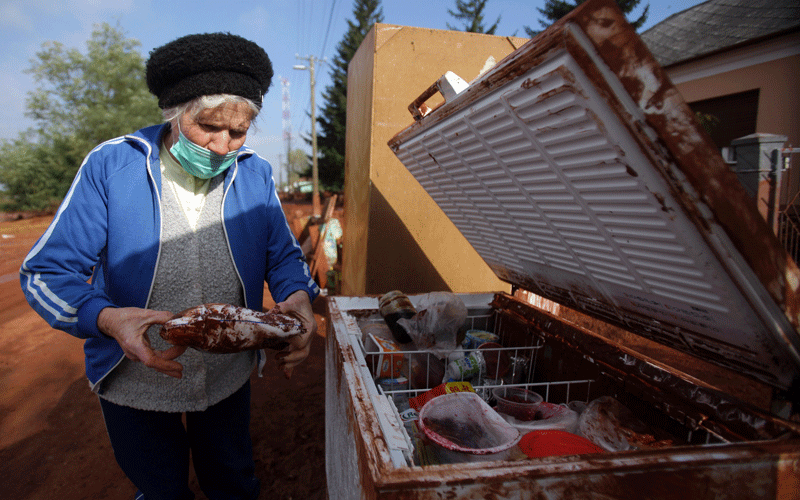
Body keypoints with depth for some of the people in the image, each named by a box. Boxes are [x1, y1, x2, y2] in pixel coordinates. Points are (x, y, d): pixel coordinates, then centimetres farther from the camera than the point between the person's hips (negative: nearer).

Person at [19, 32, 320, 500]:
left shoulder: (256, 174, -8)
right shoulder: (110, 166, -15)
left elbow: (284, 255, -2)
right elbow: (47, 272, -13)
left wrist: (298, 296, -25)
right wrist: (106, 318, -33)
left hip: (229, 379, 2)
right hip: (136, 384, -1)